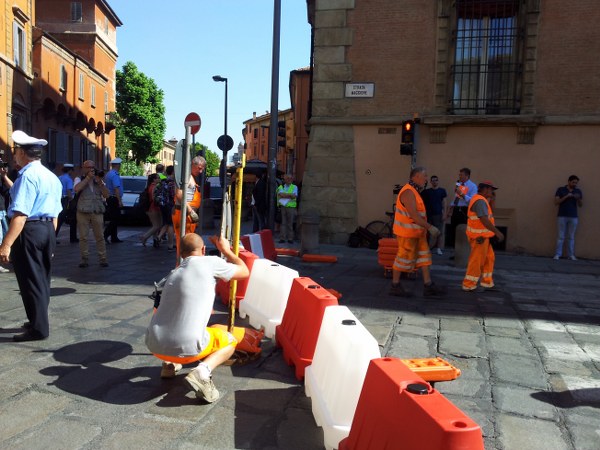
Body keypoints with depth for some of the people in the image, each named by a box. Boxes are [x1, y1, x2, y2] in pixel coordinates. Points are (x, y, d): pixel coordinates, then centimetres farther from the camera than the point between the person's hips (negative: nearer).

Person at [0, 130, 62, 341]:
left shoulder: (28, 175, -16)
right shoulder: (51, 176, 14)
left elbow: (20, 214, -24)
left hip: (29, 231, -9)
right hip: (47, 229, 9)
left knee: (30, 280, 0)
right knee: (41, 278, 18)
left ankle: (38, 329, 9)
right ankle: (39, 322, 31)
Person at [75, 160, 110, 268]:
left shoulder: (99, 180, 14)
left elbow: (106, 195, 3)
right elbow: (76, 189, -16)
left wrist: (100, 182, -8)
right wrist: (88, 178, -13)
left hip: (97, 212, 1)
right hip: (83, 212, -1)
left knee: (100, 237, 0)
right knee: (83, 237, 1)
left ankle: (103, 258, 5)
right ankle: (85, 259, 9)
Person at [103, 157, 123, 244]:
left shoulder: (109, 174, 16)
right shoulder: (115, 175, -15)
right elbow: (117, 189, -23)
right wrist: (120, 201, -23)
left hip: (109, 198, 10)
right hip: (114, 199, -10)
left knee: (114, 219, 12)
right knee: (115, 219, -7)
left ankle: (114, 238, 15)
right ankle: (105, 235, -12)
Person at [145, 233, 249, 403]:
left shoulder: (174, 273, 18)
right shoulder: (210, 263, -1)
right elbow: (244, 272, 13)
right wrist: (226, 250, 29)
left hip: (154, 345, 6)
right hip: (185, 349, -6)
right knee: (229, 341, 21)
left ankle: (169, 364, 20)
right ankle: (202, 372, -6)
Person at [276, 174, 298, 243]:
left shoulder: (294, 187, 11)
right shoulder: (281, 187, 13)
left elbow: (295, 196, -6)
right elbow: (280, 194, -6)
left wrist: (285, 195, -5)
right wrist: (290, 195, -7)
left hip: (291, 207, -1)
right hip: (283, 206, 1)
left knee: (290, 223, 0)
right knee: (283, 223, 0)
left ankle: (290, 238, 5)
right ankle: (282, 238, 2)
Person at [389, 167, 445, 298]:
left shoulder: (414, 191, 14)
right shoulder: (408, 192, -19)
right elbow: (414, 215, -27)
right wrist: (430, 227, -25)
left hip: (416, 232, 10)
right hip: (407, 232, -10)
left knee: (424, 256, 8)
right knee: (404, 258, -1)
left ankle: (428, 286, 10)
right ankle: (395, 286, 11)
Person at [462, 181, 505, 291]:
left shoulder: (480, 199, 16)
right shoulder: (480, 201, -18)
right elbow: (484, 220, -27)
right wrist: (497, 232, -25)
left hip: (483, 236, 11)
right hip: (479, 237, -11)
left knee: (489, 258, 16)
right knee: (477, 260, -3)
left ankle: (487, 282, 24)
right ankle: (468, 285, 5)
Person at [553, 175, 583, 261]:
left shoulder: (578, 191, 8)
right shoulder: (561, 189, 0)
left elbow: (580, 205, 8)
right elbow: (556, 202, -6)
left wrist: (579, 199, -13)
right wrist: (566, 196, -17)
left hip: (573, 217, 2)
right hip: (562, 216, -2)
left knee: (571, 237, 5)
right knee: (561, 236, -2)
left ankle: (571, 255, 8)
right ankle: (557, 254, 1)